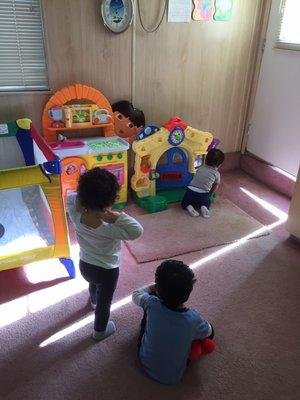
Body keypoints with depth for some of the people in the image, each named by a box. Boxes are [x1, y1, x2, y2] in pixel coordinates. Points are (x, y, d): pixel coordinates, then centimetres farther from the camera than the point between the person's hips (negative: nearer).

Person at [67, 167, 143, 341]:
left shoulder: (76, 216, -26)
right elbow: (137, 231, -43)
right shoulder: (108, 228, -39)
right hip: (107, 270, -5)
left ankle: (94, 301, 73)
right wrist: (115, 216, -47)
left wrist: (82, 203, -28)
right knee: (105, 302, 24)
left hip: (85, 265, 5)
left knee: (93, 284, 39)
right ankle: (100, 331, 50)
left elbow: (71, 197, -7)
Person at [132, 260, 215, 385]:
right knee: (210, 332, 8)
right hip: (173, 378, -1)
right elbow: (208, 333, -6)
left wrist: (154, 287, 5)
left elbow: (136, 294, -5)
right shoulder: (194, 320, -31)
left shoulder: (152, 304, -30)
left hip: (145, 363, 2)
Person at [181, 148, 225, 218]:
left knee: (184, 203, 23)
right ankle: (204, 207, -1)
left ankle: (189, 207, -7)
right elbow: (216, 186, 19)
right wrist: (210, 194, 37)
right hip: (203, 195, -1)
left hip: (191, 191, 1)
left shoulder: (200, 168, 14)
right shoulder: (217, 174, 7)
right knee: (207, 202, 30)